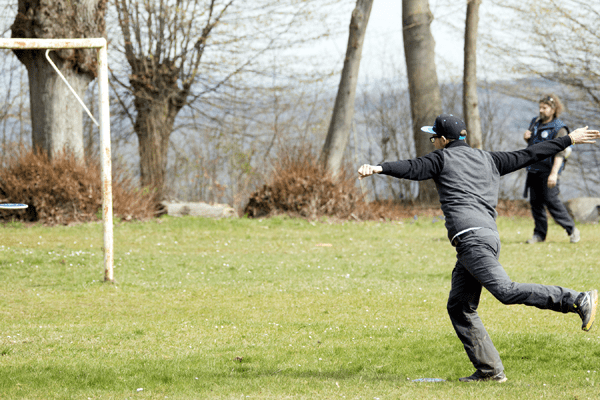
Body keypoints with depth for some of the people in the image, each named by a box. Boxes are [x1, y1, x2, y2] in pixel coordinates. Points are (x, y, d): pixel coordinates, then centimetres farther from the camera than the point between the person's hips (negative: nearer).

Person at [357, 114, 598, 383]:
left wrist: (379, 168, -18)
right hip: (490, 236, 9)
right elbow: (528, 155, 28)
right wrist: (569, 140, 35)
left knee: (505, 291, -21)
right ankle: (489, 370, 7)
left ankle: (577, 300, -30)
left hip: (471, 236, -9)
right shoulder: (487, 159, 27)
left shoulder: (444, 158, 9)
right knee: (459, 307, 12)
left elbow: (412, 168, -7)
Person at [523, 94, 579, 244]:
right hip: (533, 169, 7)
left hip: (547, 171, -7)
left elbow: (559, 153, -18)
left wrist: (553, 173, -28)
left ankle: (572, 230, 1)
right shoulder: (535, 122, 13)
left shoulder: (559, 128, -10)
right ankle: (539, 234, 14)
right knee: (535, 202, 6)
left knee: (551, 200, -10)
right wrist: (526, 137, 3)